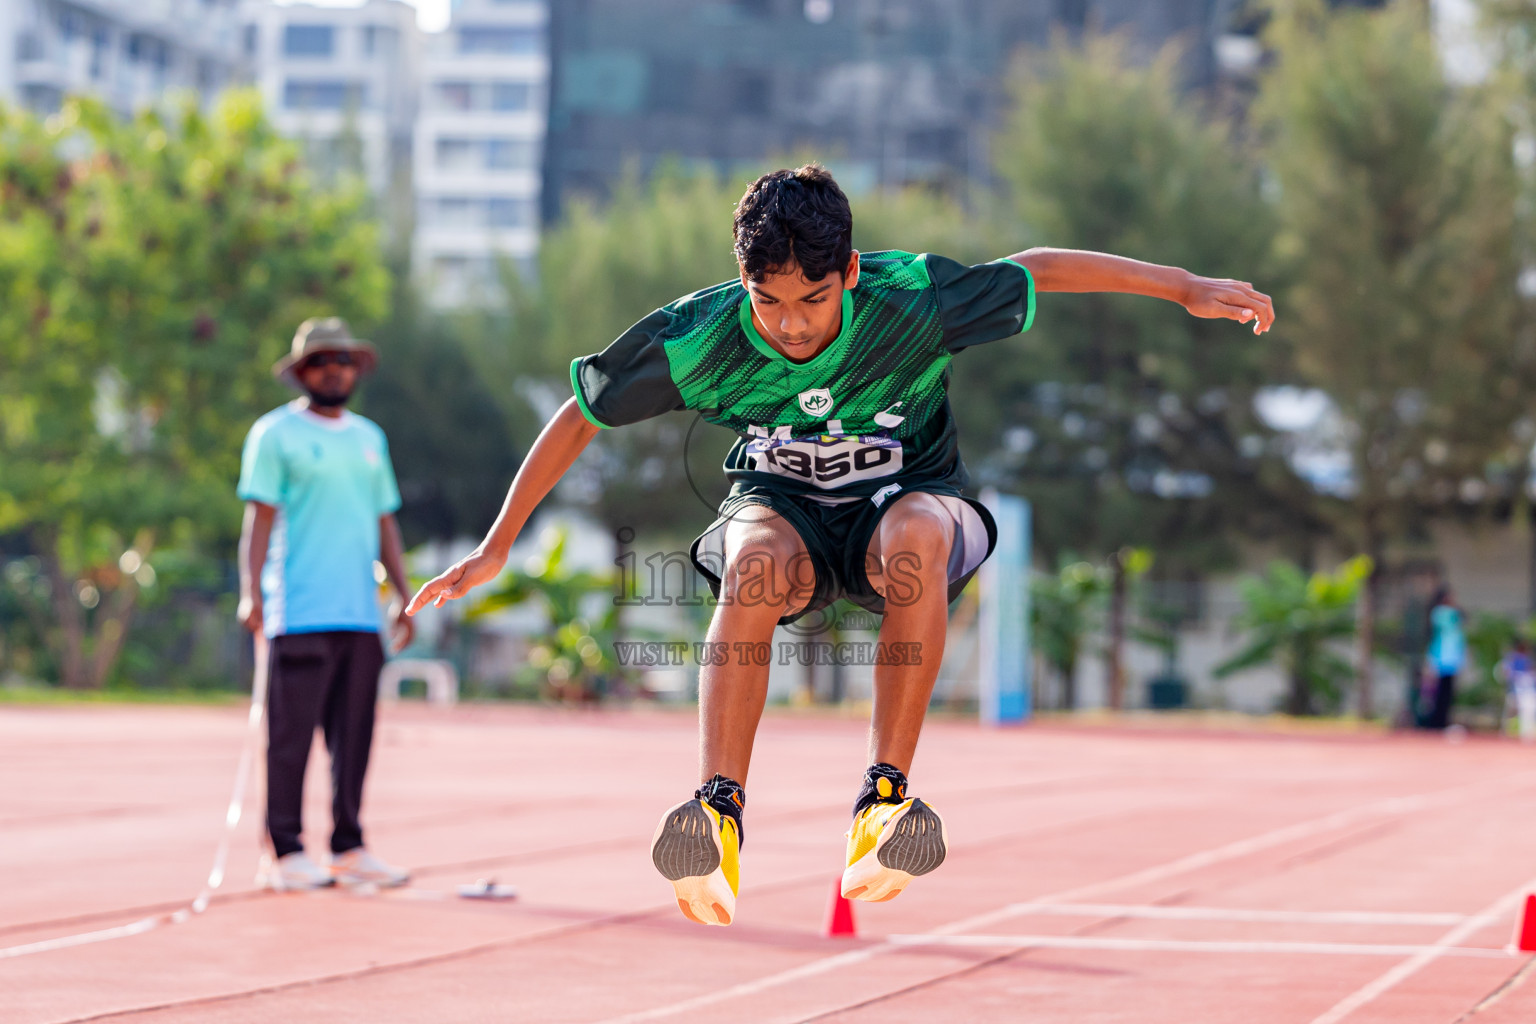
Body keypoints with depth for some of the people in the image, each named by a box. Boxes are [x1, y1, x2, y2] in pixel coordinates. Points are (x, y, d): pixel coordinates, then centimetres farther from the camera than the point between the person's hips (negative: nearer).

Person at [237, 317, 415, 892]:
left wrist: (403, 596, 15)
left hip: (361, 614, 6)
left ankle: (348, 849, 11)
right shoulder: (275, 434, 1)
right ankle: (284, 852, -3)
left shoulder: (369, 437, 19)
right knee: (291, 736, -6)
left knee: (354, 737, 5)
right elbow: (259, 518, -5)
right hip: (298, 615, -6)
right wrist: (250, 592, -16)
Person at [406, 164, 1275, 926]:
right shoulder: (698, 338, -22)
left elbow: (1036, 270, -9)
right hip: (784, 507, 1)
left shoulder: (911, 301, -25)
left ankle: (886, 795, -36)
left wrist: (1186, 287, -6)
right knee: (756, 561, -38)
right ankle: (719, 809, -42)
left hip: (906, 496, -1)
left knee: (917, 535, -39)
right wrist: (496, 548, -3)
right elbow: (579, 417, -8)